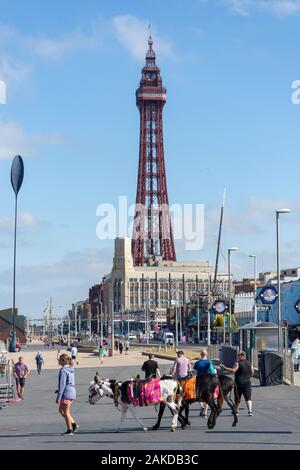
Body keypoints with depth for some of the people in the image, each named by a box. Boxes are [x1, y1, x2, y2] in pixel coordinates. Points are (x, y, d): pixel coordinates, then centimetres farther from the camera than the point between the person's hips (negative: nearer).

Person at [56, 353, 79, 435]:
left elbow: (62, 384, -18)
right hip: (72, 393, 9)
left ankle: (69, 430, 8)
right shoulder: (71, 369, 12)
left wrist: (58, 397, -17)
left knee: (66, 412, 2)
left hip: (66, 394, -9)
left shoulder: (63, 370, -15)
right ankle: (74, 425, 14)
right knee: (61, 410, 18)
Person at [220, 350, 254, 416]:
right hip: (247, 383, 3)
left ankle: (236, 411, 21)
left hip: (239, 383, -3)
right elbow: (252, 372, 15)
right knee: (248, 398, -1)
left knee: (237, 398, 11)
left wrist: (224, 368, -18)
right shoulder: (249, 363, 8)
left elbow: (233, 371, -20)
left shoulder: (238, 363, -9)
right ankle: (250, 411, -17)